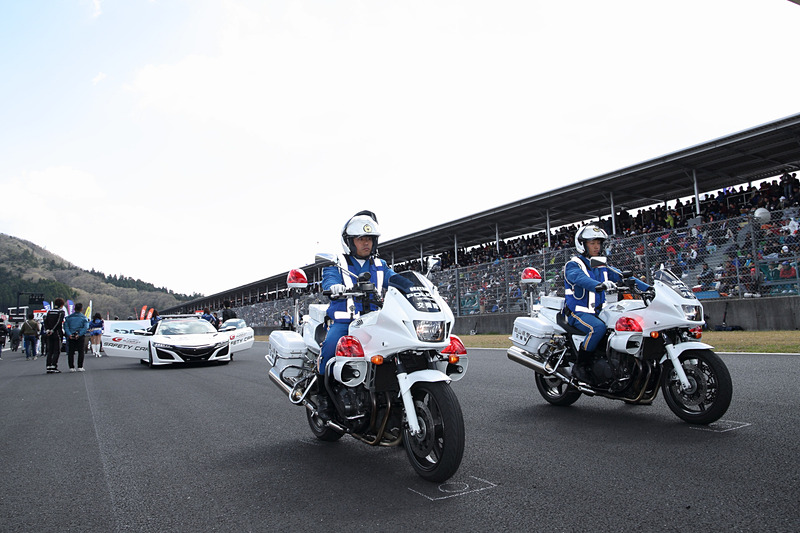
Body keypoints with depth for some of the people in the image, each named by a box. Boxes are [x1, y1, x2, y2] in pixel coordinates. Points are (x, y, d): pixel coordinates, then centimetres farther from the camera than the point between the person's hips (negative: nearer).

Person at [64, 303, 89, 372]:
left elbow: (65, 326, -3)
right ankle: (80, 367, 0)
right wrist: (79, 335, -15)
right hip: (80, 337, -2)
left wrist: (69, 334, -11)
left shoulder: (69, 317, 10)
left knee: (70, 352, 7)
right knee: (80, 352, 3)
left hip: (71, 337, 2)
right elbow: (85, 328, -11)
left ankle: (71, 367, 5)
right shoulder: (84, 317, 3)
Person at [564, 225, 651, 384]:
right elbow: (580, 278, -27)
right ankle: (580, 366, -22)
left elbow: (622, 277, 8)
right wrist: (598, 285, -48)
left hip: (598, 312, 7)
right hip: (578, 312, -7)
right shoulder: (573, 264, -5)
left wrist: (647, 287, -6)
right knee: (598, 328, -34)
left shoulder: (602, 267, 17)